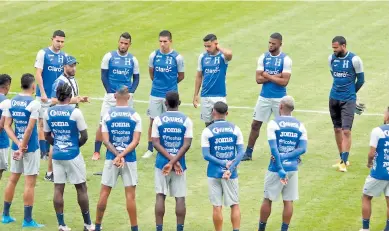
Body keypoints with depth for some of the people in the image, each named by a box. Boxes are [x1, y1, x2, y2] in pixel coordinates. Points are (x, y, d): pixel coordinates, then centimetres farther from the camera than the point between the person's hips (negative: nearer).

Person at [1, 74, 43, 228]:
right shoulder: (34, 104, -14)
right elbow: (29, 128, -19)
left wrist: (19, 144, -6)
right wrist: (23, 147, -12)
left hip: (16, 146, 6)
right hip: (30, 147, -6)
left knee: (12, 179, 16)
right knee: (30, 183, 0)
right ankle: (27, 220, 2)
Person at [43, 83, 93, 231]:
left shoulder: (48, 113, -2)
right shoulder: (75, 112, -14)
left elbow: (47, 136, 7)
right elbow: (84, 136, -9)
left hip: (57, 155, 4)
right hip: (73, 155, -4)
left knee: (58, 188, 6)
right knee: (81, 188, 8)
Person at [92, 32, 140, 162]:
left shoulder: (133, 60, 7)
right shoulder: (109, 57, -1)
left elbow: (136, 79, 11)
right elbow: (104, 76, -1)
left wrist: (131, 92, -6)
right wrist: (111, 93, -10)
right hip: (111, 95, -2)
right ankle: (96, 152, 0)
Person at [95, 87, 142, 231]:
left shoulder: (107, 115, -3)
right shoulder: (135, 116, -4)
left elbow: (105, 140, -8)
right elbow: (135, 141, -11)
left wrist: (117, 155, -11)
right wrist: (122, 155, -13)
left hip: (111, 158, 1)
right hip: (129, 159, -1)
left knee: (104, 192, 9)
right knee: (130, 195, 3)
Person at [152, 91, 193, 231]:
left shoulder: (158, 120, -3)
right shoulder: (186, 120, -3)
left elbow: (156, 143, -9)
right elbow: (186, 145, -11)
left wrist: (170, 160, -11)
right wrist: (174, 161, -13)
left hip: (162, 163, 0)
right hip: (180, 164, 0)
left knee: (160, 196, 5)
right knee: (180, 197, 4)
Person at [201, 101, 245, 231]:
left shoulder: (207, 131, -5)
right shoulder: (235, 129, 2)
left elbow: (206, 155, -11)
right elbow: (241, 152, -5)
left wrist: (224, 163, -10)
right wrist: (231, 168, -10)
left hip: (214, 173, -2)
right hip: (231, 174, 2)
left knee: (217, 207, 3)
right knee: (234, 205, 10)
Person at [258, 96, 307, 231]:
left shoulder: (273, 124, -8)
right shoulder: (300, 126, 5)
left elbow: (274, 149, -15)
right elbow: (302, 149, -2)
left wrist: (280, 169, -14)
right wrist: (285, 157, -7)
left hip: (276, 168, -3)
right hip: (293, 168, 3)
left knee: (267, 199, 9)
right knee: (288, 201, 7)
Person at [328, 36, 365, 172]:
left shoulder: (354, 60, -11)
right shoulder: (331, 58, 2)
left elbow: (361, 80, 0)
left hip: (348, 100, -5)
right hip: (334, 98, 5)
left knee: (346, 130, -11)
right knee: (337, 129, 11)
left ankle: (344, 162, -8)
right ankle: (342, 158, 23)